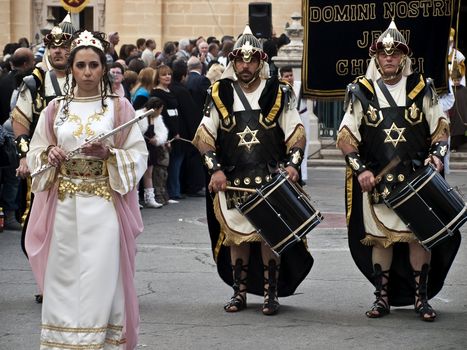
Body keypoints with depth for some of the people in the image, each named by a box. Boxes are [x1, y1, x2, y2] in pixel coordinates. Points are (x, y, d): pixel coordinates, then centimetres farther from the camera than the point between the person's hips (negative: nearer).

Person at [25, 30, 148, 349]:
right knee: (64, 278, 2)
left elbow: (139, 155, 0)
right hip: (64, 206, 2)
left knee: (101, 279, -4)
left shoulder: (119, 107, 2)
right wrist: (50, 155, -9)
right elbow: (34, 154, 12)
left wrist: (109, 154, -16)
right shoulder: (55, 109, 8)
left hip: (105, 206, -2)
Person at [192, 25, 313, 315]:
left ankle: (271, 295, 5)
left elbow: (296, 134, 6)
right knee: (236, 236, 5)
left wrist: (292, 164, -10)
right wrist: (215, 169, -5)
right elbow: (205, 137, 7)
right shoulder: (220, 95, 5)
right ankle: (239, 293, 16)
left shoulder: (279, 93, 3)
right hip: (233, 182, 2)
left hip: (271, 182, -1)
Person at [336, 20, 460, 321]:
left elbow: (440, 126, 11)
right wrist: (360, 169, -7)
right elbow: (346, 136, 3)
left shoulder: (422, 88, 5)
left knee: (419, 235, -1)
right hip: (376, 180, 0)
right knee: (380, 237, 3)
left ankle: (421, 298, 8)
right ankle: (383, 297, 14)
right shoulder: (361, 92, 3)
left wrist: (437, 154, -6)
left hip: (418, 179, 0)